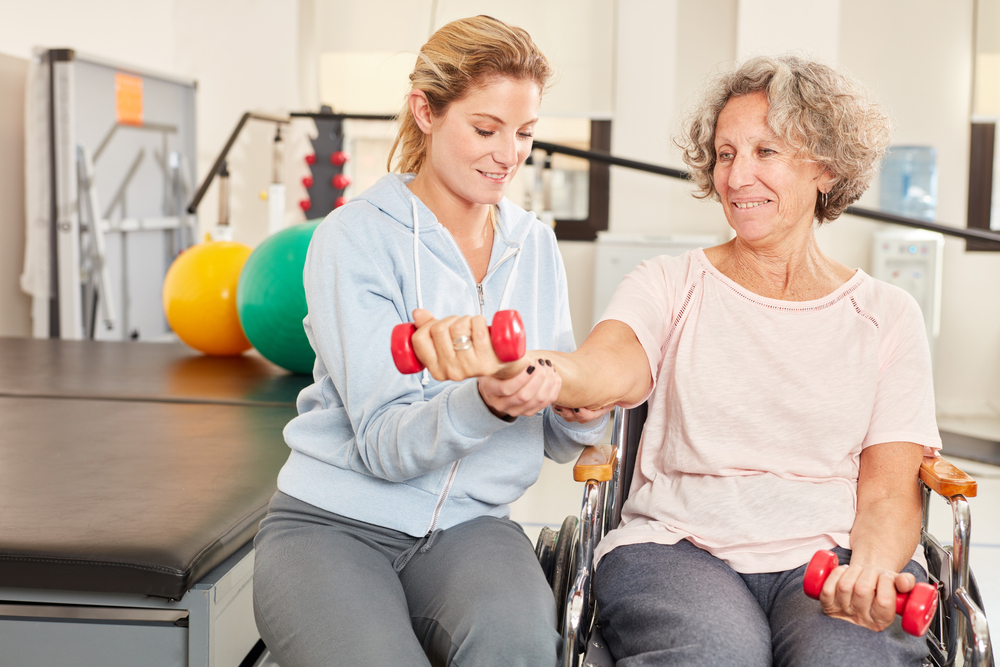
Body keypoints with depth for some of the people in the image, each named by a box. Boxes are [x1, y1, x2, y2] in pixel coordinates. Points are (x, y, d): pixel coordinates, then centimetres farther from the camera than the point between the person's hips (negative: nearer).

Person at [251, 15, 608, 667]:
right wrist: (484, 405, -33)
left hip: (469, 526, 3)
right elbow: (382, 445, -14)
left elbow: (557, 441, 12)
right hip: (334, 521, -2)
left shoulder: (535, 244, 9)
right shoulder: (355, 238, -7)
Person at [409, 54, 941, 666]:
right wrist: (507, 360, -38)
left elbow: (888, 490, 5)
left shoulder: (887, 315, 11)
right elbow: (607, 372, -15)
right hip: (682, 546, 0)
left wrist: (873, 570, -19)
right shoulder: (671, 287, 9)